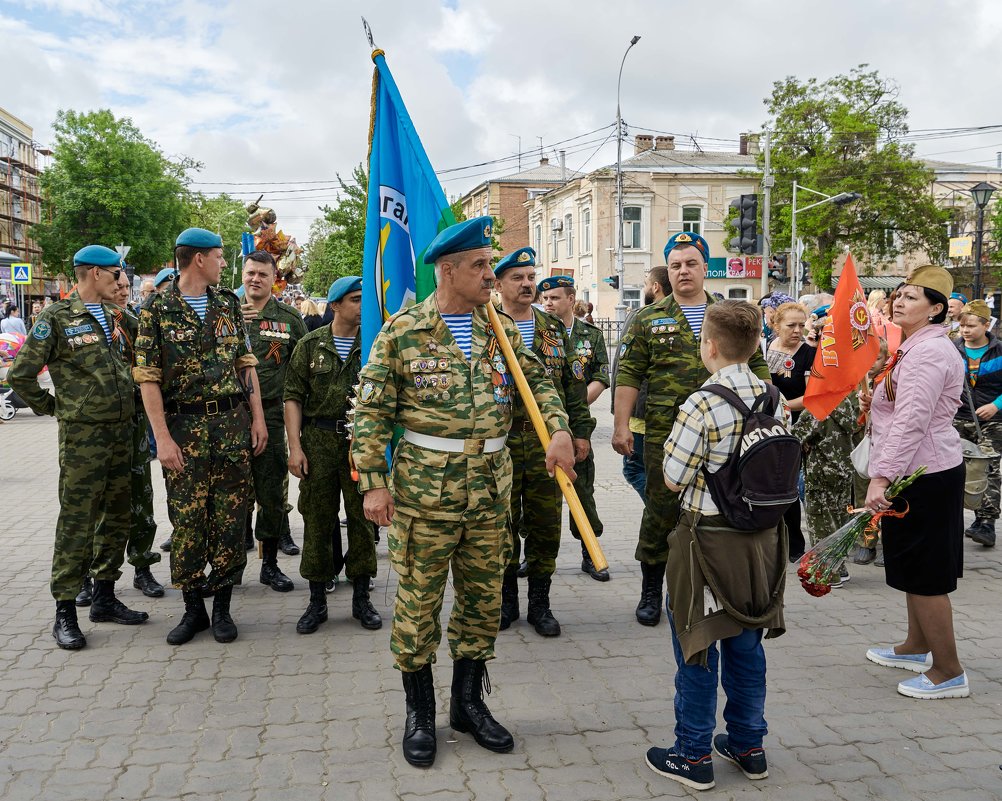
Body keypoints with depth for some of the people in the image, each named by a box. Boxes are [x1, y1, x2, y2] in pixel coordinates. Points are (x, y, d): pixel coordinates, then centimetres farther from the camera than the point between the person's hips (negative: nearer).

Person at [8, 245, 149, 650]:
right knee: (76, 522, -3)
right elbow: (21, 375, -7)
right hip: (83, 435, -6)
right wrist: (52, 407, 1)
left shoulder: (112, 317, 13)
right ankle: (64, 611, 7)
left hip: (121, 432, 7)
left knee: (117, 517, 11)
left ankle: (105, 597, 24)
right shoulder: (56, 319, -6)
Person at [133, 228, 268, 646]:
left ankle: (222, 606, 16)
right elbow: (148, 378, -6)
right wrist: (162, 437, -12)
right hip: (184, 426, -3)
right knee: (187, 519, 3)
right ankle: (193, 608, 17)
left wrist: (258, 417, 5)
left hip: (232, 422, 3)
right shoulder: (157, 310, -3)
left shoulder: (228, 304, 9)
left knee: (230, 517, 4)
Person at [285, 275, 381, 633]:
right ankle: (317, 601, 18)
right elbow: (294, 396, 3)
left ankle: (361, 598, 20)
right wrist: (294, 446, -5)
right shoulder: (311, 345, 4)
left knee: (362, 517, 6)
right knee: (317, 519, 5)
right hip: (319, 439, 0)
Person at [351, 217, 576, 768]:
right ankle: (419, 714, 25)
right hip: (423, 494, -4)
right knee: (418, 604, 6)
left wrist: (559, 430, -6)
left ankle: (469, 703, 32)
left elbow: (538, 382, 13)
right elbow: (371, 411, -6)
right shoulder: (402, 332, -7)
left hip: (490, 494, 5)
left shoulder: (501, 330, 7)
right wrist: (372, 482, -11)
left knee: (483, 600, 14)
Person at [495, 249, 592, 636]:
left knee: (545, 525, 7)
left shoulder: (555, 328, 11)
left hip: (547, 441, 3)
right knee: (503, 524, 7)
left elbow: (573, 383, 13)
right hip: (500, 440, -3)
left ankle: (539, 603, 20)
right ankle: (506, 600, 23)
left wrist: (581, 430, 8)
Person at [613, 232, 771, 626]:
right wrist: (621, 425, -6)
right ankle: (652, 591, 20)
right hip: (665, 434, -1)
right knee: (661, 510, 4)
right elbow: (629, 375, 1)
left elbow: (757, 369, 12)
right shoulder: (649, 319, 4)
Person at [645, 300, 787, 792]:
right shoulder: (775, 399, -1)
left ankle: (693, 756, 19)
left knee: (697, 648, 8)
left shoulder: (703, 405, -21)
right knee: (746, 645, 19)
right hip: (760, 538, 6)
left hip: (709, 539, -6)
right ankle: (748, 746, 32)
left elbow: (674, 479, -15)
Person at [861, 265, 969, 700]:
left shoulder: (929, 351, -19)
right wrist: (876, 402, 12)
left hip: (925, 476, -11)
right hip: (918, 472, 11)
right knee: (916, 570, 20)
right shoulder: (916, 346, 15)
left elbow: (912, 422, -28)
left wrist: (881, 477, -31)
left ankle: (949, 672, 9)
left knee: (924, 576, -2)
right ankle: (916, 648, 35)